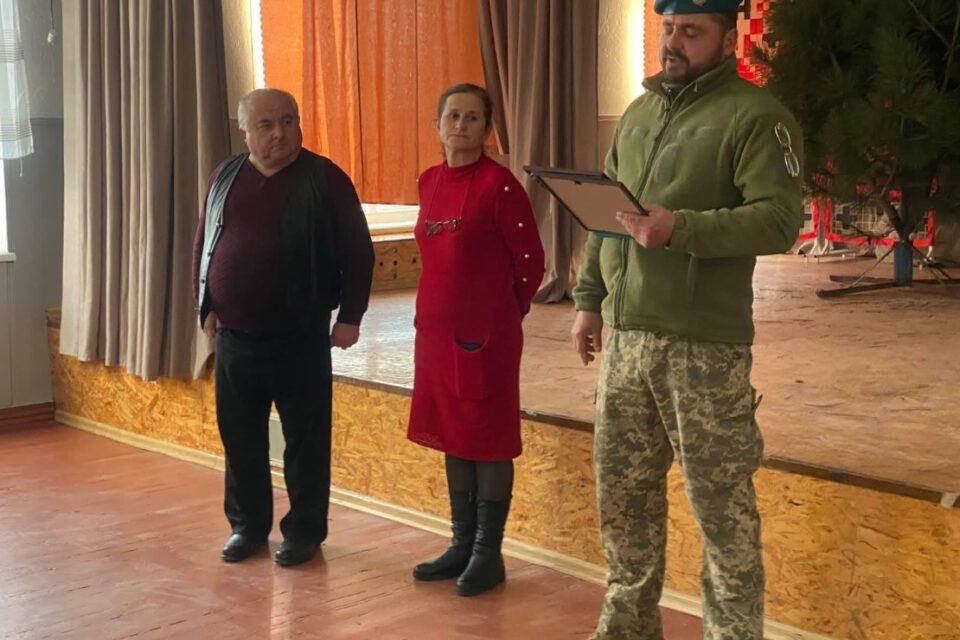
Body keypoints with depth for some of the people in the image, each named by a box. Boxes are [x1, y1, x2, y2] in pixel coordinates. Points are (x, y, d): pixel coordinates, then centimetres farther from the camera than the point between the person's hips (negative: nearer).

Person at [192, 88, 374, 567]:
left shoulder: (325, 179, -6)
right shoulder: (226, 177, 8)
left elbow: (357, 252, -5)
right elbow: (203, 245, 15)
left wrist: (349, 316, -8)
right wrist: (205, 306, 8)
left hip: (300, 338, -4)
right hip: (234, 336, 4)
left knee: (305, 439, 5)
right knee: (240, 437, 12)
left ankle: (304, 531, 19)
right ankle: (247, 525, 27)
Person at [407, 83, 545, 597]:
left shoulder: (498, 184, -12)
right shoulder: (428, 182, 8)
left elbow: (531, 262, -6)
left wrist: (505, 313, 5)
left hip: (486, 334, -7)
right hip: (436, 329, 7)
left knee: (488, 441, 2)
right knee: (453, 436, 14)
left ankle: (488, 554, 13)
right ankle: (462, 544, 26)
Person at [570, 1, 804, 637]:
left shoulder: (756, 117, -7)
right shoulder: (638, 113, 16)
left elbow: (780, 220, -17)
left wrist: (680, 229, -27)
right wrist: (589, 299, 14)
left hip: (704, 343, -7)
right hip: (627, 335, 7)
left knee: (720, 501, 1)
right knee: (622, 488, 14)